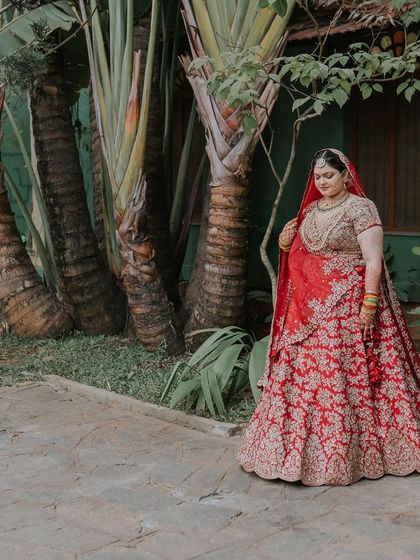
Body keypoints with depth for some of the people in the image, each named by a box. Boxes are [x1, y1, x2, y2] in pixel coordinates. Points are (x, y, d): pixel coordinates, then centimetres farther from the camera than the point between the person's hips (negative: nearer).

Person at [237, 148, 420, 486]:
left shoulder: (361, 209, -8)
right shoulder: (310, 210, 14)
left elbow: (373, 261, -13)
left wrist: (369, 305, -20)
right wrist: (287, 244, 3)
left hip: (347, 307, -7)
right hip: (309, 308, 7)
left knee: (342, 377, -4)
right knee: (302, 373, 6)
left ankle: (343, 455, 9)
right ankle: (302, 449, 17)